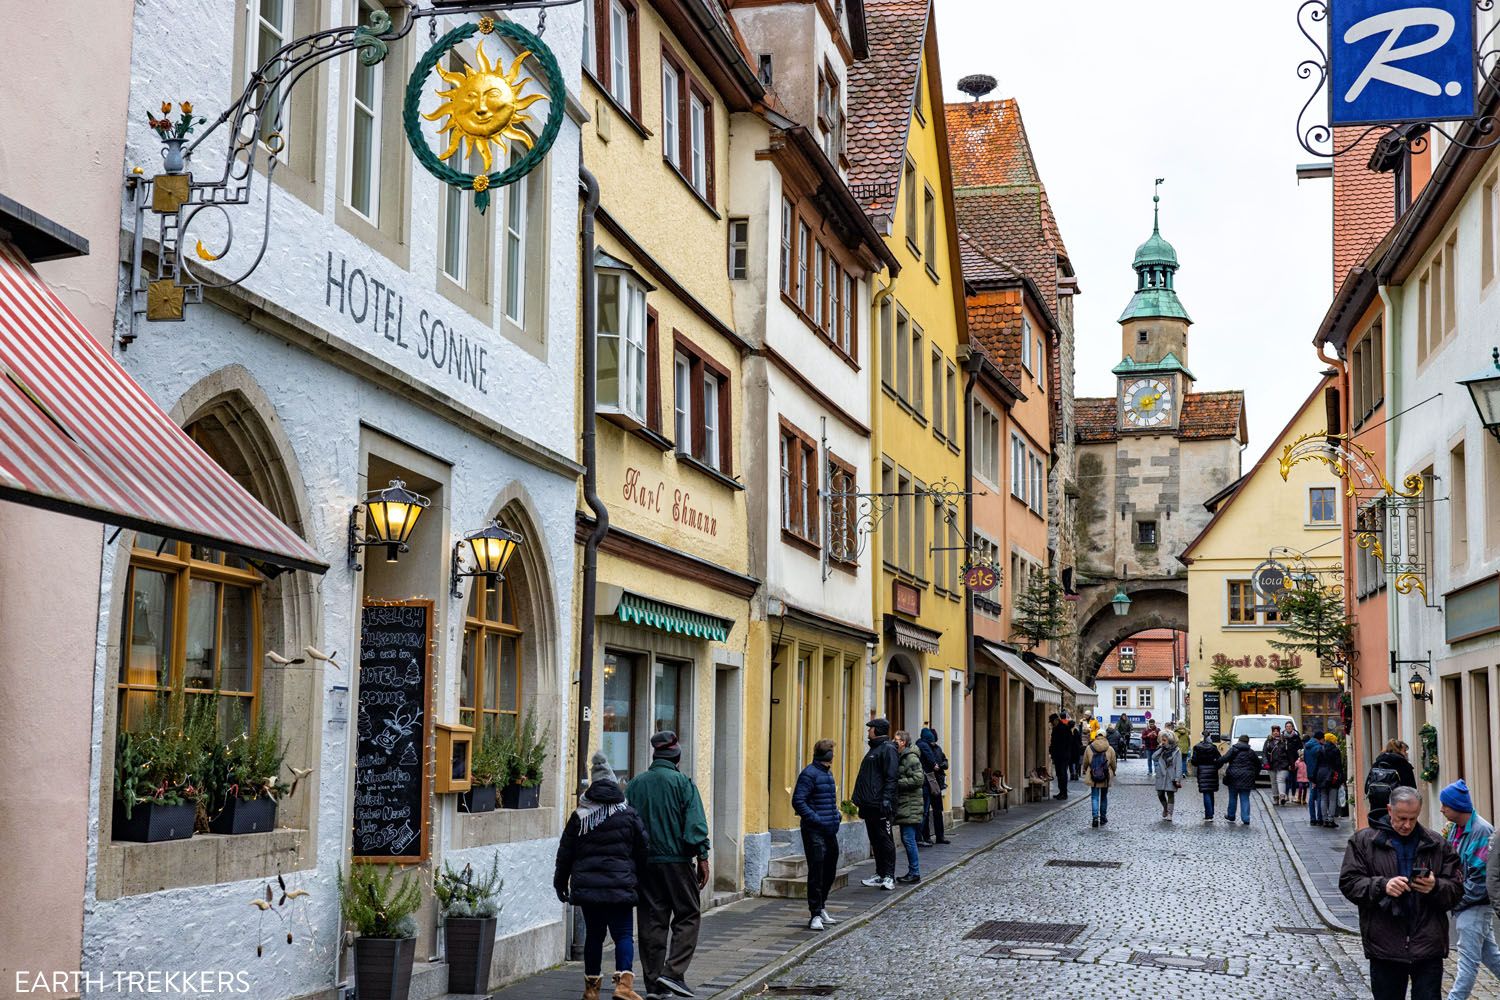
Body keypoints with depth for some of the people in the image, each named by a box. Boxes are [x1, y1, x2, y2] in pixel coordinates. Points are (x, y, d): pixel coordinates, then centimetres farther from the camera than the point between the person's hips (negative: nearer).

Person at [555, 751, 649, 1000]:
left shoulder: (579, 816, 4)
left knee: (593, 935, 12)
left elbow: (565, 853, 8)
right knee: (623, 935, 2)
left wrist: (560, 883, 18)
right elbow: (641, 851, 6)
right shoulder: (629, 814, 1)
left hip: (586, 886, 2)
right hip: (620, 886, -2)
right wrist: (637, 879, 20)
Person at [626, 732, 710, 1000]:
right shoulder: (682, 782, -6)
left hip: (644, 863, 4)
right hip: (677, 861, -4)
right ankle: (673, 971, -9)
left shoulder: (635, 784, 7)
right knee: (687, 917, 4)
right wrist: (702, 857, -7)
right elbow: (695, 824, -11)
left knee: (651, 920, 9)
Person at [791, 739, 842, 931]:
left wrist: (836, 815, 13)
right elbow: (798, 801, -18)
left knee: (830, 871, 15)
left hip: (830, 831, 9)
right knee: (816, 873, -6)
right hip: (814, 832, -9)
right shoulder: (809, 774, -12)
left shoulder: (827, 773, 16)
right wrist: (816, 819, -20)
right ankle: (816, 915, -1)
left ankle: (821, 908, 28)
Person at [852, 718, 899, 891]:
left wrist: (886, 799, -25)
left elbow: (891, 778, -18)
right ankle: (880, 875, 18)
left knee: (885, 840, -4)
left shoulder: (888, 749, -10)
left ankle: (889, 877, 0)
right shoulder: (874, 749, 20)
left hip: (881, 805, -10)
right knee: (875, 841, 12)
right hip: (869, 804, 10)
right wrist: (860, 799, 22)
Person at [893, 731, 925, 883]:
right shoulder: (901, 757, 17)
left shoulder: (911, 758, -12)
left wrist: (897, 782, -16)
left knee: (909, 839, -8)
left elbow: (918, 779, -19)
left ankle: (915, 873, -4)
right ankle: (912, 872, 18)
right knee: (906, 839, 12)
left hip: (910, 806, -10)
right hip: (903, 805, 10)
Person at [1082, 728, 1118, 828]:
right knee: (1104, 797, 16)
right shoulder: (1110, 749, -5)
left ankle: (1095, 817, -13)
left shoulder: (1089, 748, -5)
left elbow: (1085, 763, 4)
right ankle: (1103, 817, 24)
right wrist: (1113, 772, 24)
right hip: (1105, 778, 1)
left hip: (1093, 778, -1)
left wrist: (1085, 771, 24)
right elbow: (1114, 764, 3)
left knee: (1094, 797, 3)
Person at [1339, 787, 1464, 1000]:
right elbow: (1348, 883, -2)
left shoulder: (1437, 845, 9)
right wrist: (1382, 886, -18)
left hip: (1428, 947, 1)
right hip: (1385, 948, 0)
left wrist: (1435, 887, -13)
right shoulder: (1363, 840, 4)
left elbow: (1456, 888, 9)